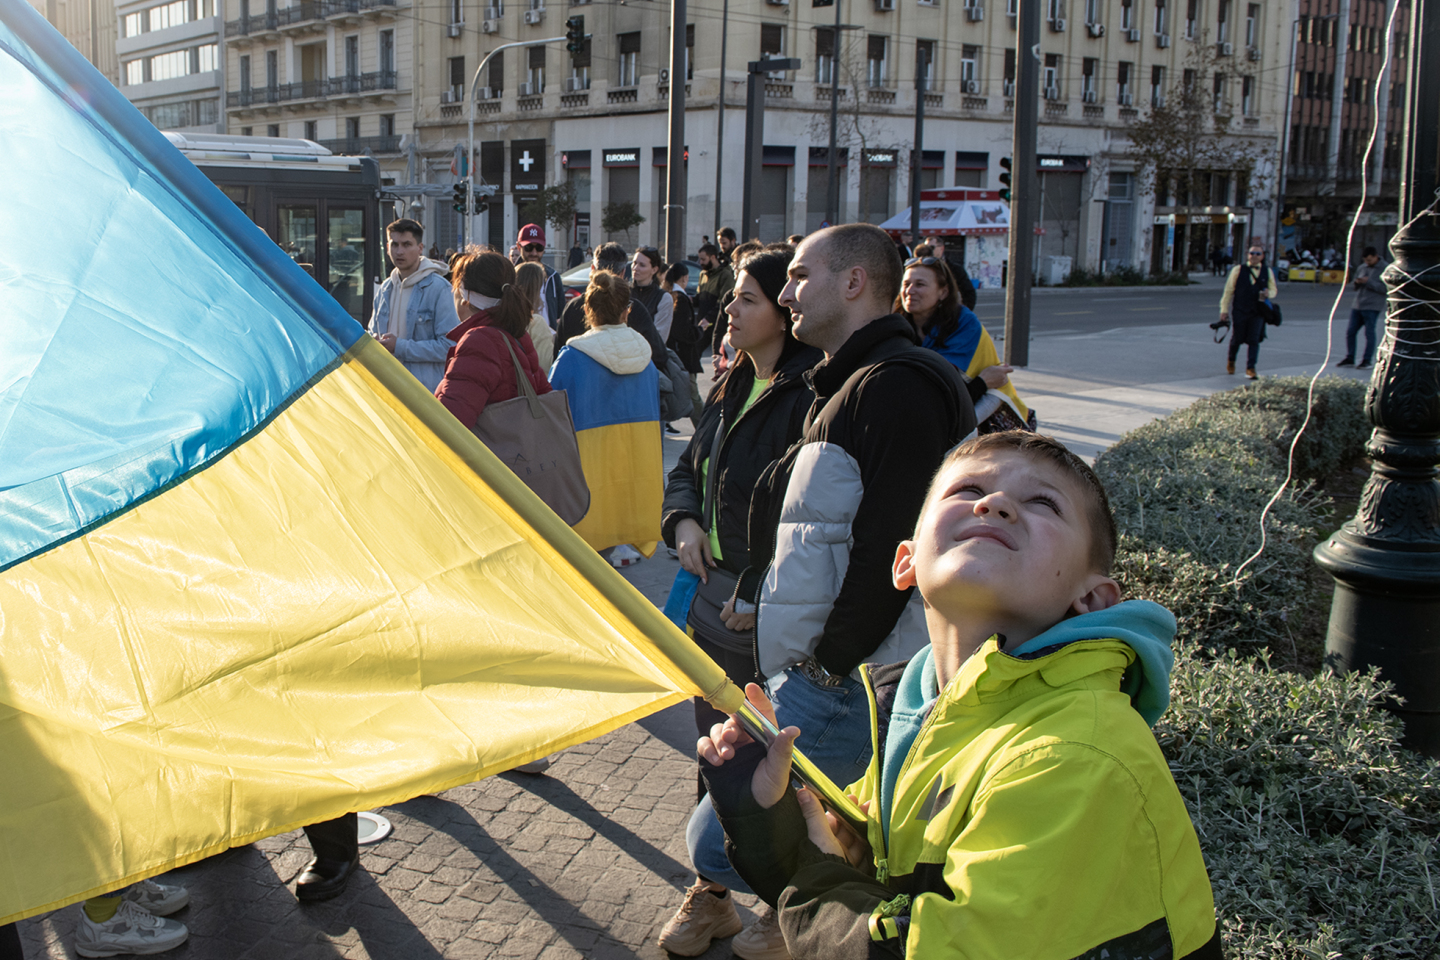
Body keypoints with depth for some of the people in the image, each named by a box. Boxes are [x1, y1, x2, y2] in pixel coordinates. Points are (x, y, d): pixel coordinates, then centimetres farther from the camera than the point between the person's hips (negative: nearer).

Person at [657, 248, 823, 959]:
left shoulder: (812, 393, -17)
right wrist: (683, 521, 3)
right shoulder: (733, 385, 10)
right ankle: (710, 894, 35)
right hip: (716, 597, 8)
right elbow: (688, 469, 21)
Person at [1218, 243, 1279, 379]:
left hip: (1258, 312, 1)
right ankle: (1231, 361, 33)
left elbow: (1274, 291, 17)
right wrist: (1224, 310, -1)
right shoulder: (1238, 269, 3)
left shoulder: (1268, 272, 9)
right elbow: (1228, 290, 3)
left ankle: (1250, 368, -3)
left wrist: (1268, 293, -8)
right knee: (1236, 339, 6)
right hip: (1240, 311, -1)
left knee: (1254, 340, -6)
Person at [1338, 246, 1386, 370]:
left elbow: (1385, 288, -14)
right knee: (1350, 332, 5)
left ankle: (1367, 360, 3)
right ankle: (1349, 359, 13)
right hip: (1357, 305, 7)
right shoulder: (1361, 268, 14)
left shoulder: (1384, 269, -6)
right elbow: (1353, 285, 21)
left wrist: (1368, 282, -18)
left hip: (1372, 307, -7)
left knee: (1369, 333, -3)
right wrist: (1356, 282, -3)